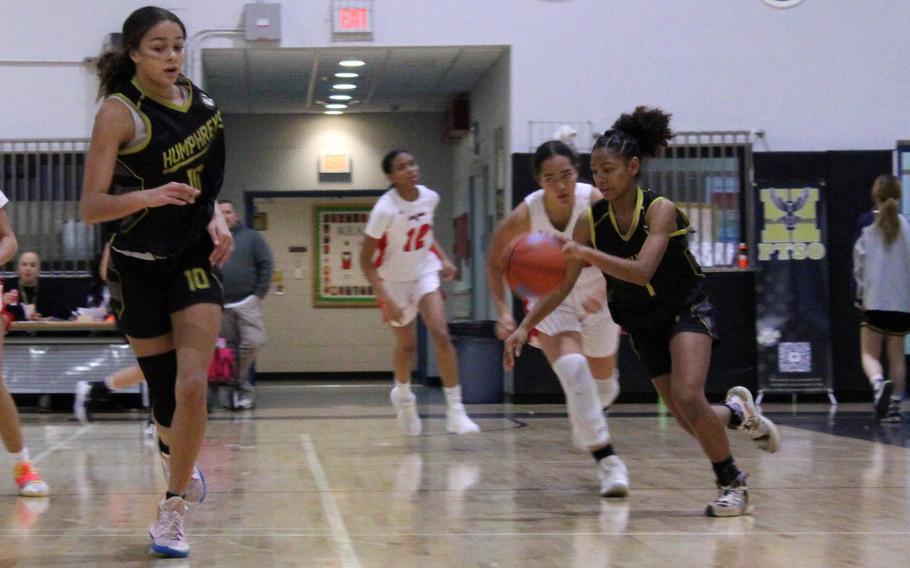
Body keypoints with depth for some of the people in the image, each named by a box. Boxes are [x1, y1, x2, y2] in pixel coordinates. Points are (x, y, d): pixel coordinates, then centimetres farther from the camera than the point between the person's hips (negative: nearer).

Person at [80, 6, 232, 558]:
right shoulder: (120, 112, -13)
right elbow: (90, 207, -18)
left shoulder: (202, 103, 3)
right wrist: (148, 196, -34)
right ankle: (176, 454, 38)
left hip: (195, 260, 3)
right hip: (138, 267, -3)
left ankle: (173, 511, -1)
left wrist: (216, 218, 1)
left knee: (192, 386, -13)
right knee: (165, 392, 2)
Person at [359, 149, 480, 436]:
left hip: (424, 272, 3)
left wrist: (443, 259, 3)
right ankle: (403, 395, 44)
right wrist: (385, 299, -28)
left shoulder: (430, 197, -9)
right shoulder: (385, 209, -25)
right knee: (406, 345, 12)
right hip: (394, 280, -3)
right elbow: (366, 260, -21)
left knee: (441, 336, -15)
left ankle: (455, 410, -13)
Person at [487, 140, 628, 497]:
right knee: (571, 367, -29)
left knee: (603, 382, 18)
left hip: (595, 296, 2)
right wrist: (502, 310, -19)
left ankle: (585, 421, 56)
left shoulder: (596, 203, -26)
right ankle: (607, 460, -22)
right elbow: (495, 263, -7)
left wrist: (604, 289, -39)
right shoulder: (525, 216, -24)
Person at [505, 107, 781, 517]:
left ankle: (732, 485, -6)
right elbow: (563, 284, -6)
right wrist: (526, 326, -16)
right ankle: (738, 412, 37)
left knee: (688, 396, -25)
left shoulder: (660, 210, -22)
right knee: (692, 422, 2)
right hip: (644, 325, 5)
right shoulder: (591, 221, -10)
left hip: (687, 311, -4)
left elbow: (642, 271, -37)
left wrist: (587, 254, -47)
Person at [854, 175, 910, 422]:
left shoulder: (867, 230, -5)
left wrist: (862, 297, 8)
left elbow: (859, 268, -3)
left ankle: (879, 383, -25)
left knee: (870, 354, 4)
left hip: (875, 302, -2)